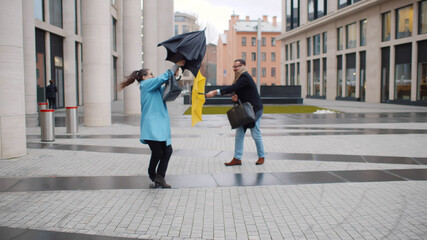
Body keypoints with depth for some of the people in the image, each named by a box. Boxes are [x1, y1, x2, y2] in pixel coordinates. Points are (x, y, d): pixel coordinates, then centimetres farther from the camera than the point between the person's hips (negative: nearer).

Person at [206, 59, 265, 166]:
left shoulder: (245, 77, -19)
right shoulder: (239, 77, 12)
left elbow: (232, 88, -29)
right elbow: (235, 90, 15)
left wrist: (215, 92, -32)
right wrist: (234, 96, -11)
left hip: (254, 109, -9)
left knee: (256, 134, 0)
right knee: (239, 134, 5)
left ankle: (261, 157, 17)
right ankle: (237, 159, 8)